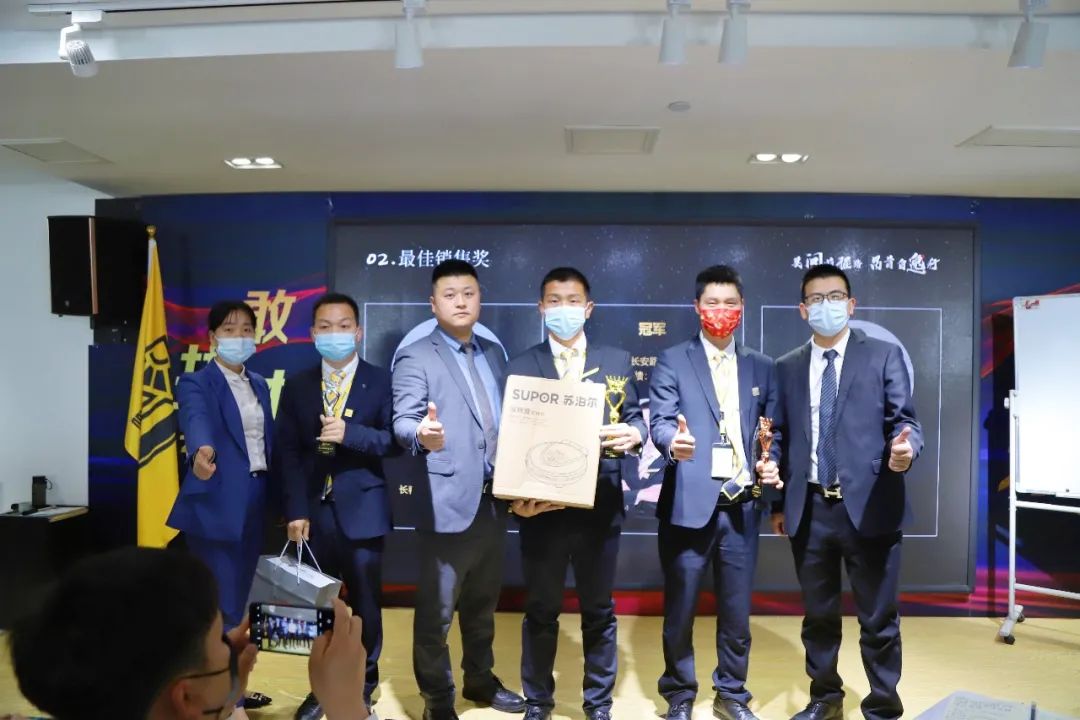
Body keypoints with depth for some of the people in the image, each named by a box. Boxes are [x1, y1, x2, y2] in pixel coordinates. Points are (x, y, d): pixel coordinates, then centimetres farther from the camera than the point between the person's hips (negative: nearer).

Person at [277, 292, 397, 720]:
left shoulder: (380, 381, 0)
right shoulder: (297, 385, 7)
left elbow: (394, 440, -6)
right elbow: (288, 453, 1)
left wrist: (351, 432, -22)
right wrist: (295, 510, -7)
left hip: (361, 509, -2)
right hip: (314, 509, 2)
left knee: (365, 603, 8)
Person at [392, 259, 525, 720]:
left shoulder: (494, 354, 13)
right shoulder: (416, 357, -7)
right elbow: (403, 421, -18)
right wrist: (422, 434, -40)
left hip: (494, 500, 6)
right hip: (448, 502, -6)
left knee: (483, 603, 21)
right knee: (437, 611, 6)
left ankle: (480, 680, 39)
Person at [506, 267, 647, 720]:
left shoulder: (617, 361, 6)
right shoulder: (521, 367, 1)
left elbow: (633, 418, 4)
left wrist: (633, 433, -20)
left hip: (599, 508, 1)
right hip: (542, 508, -1)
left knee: (599, 611, 15)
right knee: (540, 611, 14)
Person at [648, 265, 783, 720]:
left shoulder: (762, 367, 12)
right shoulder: (672, 361, 1)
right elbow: (659, 421, -10)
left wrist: (770, 465, -6)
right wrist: (674, 441, -31)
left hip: (741, 505, 3)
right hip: (689, 504, -3)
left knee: (737, 609, 12)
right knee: (680, 607, 7)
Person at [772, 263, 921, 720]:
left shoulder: (884, 356, 2)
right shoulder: (787, 367, 9)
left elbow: (904, 421, -1)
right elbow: (784, 438, 10)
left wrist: (905, 447, -24)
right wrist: (778, 503, 9)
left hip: (869, 507, -3)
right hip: (809, 510, 3)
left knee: (878, 619, 7)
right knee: (818, 614, 16)